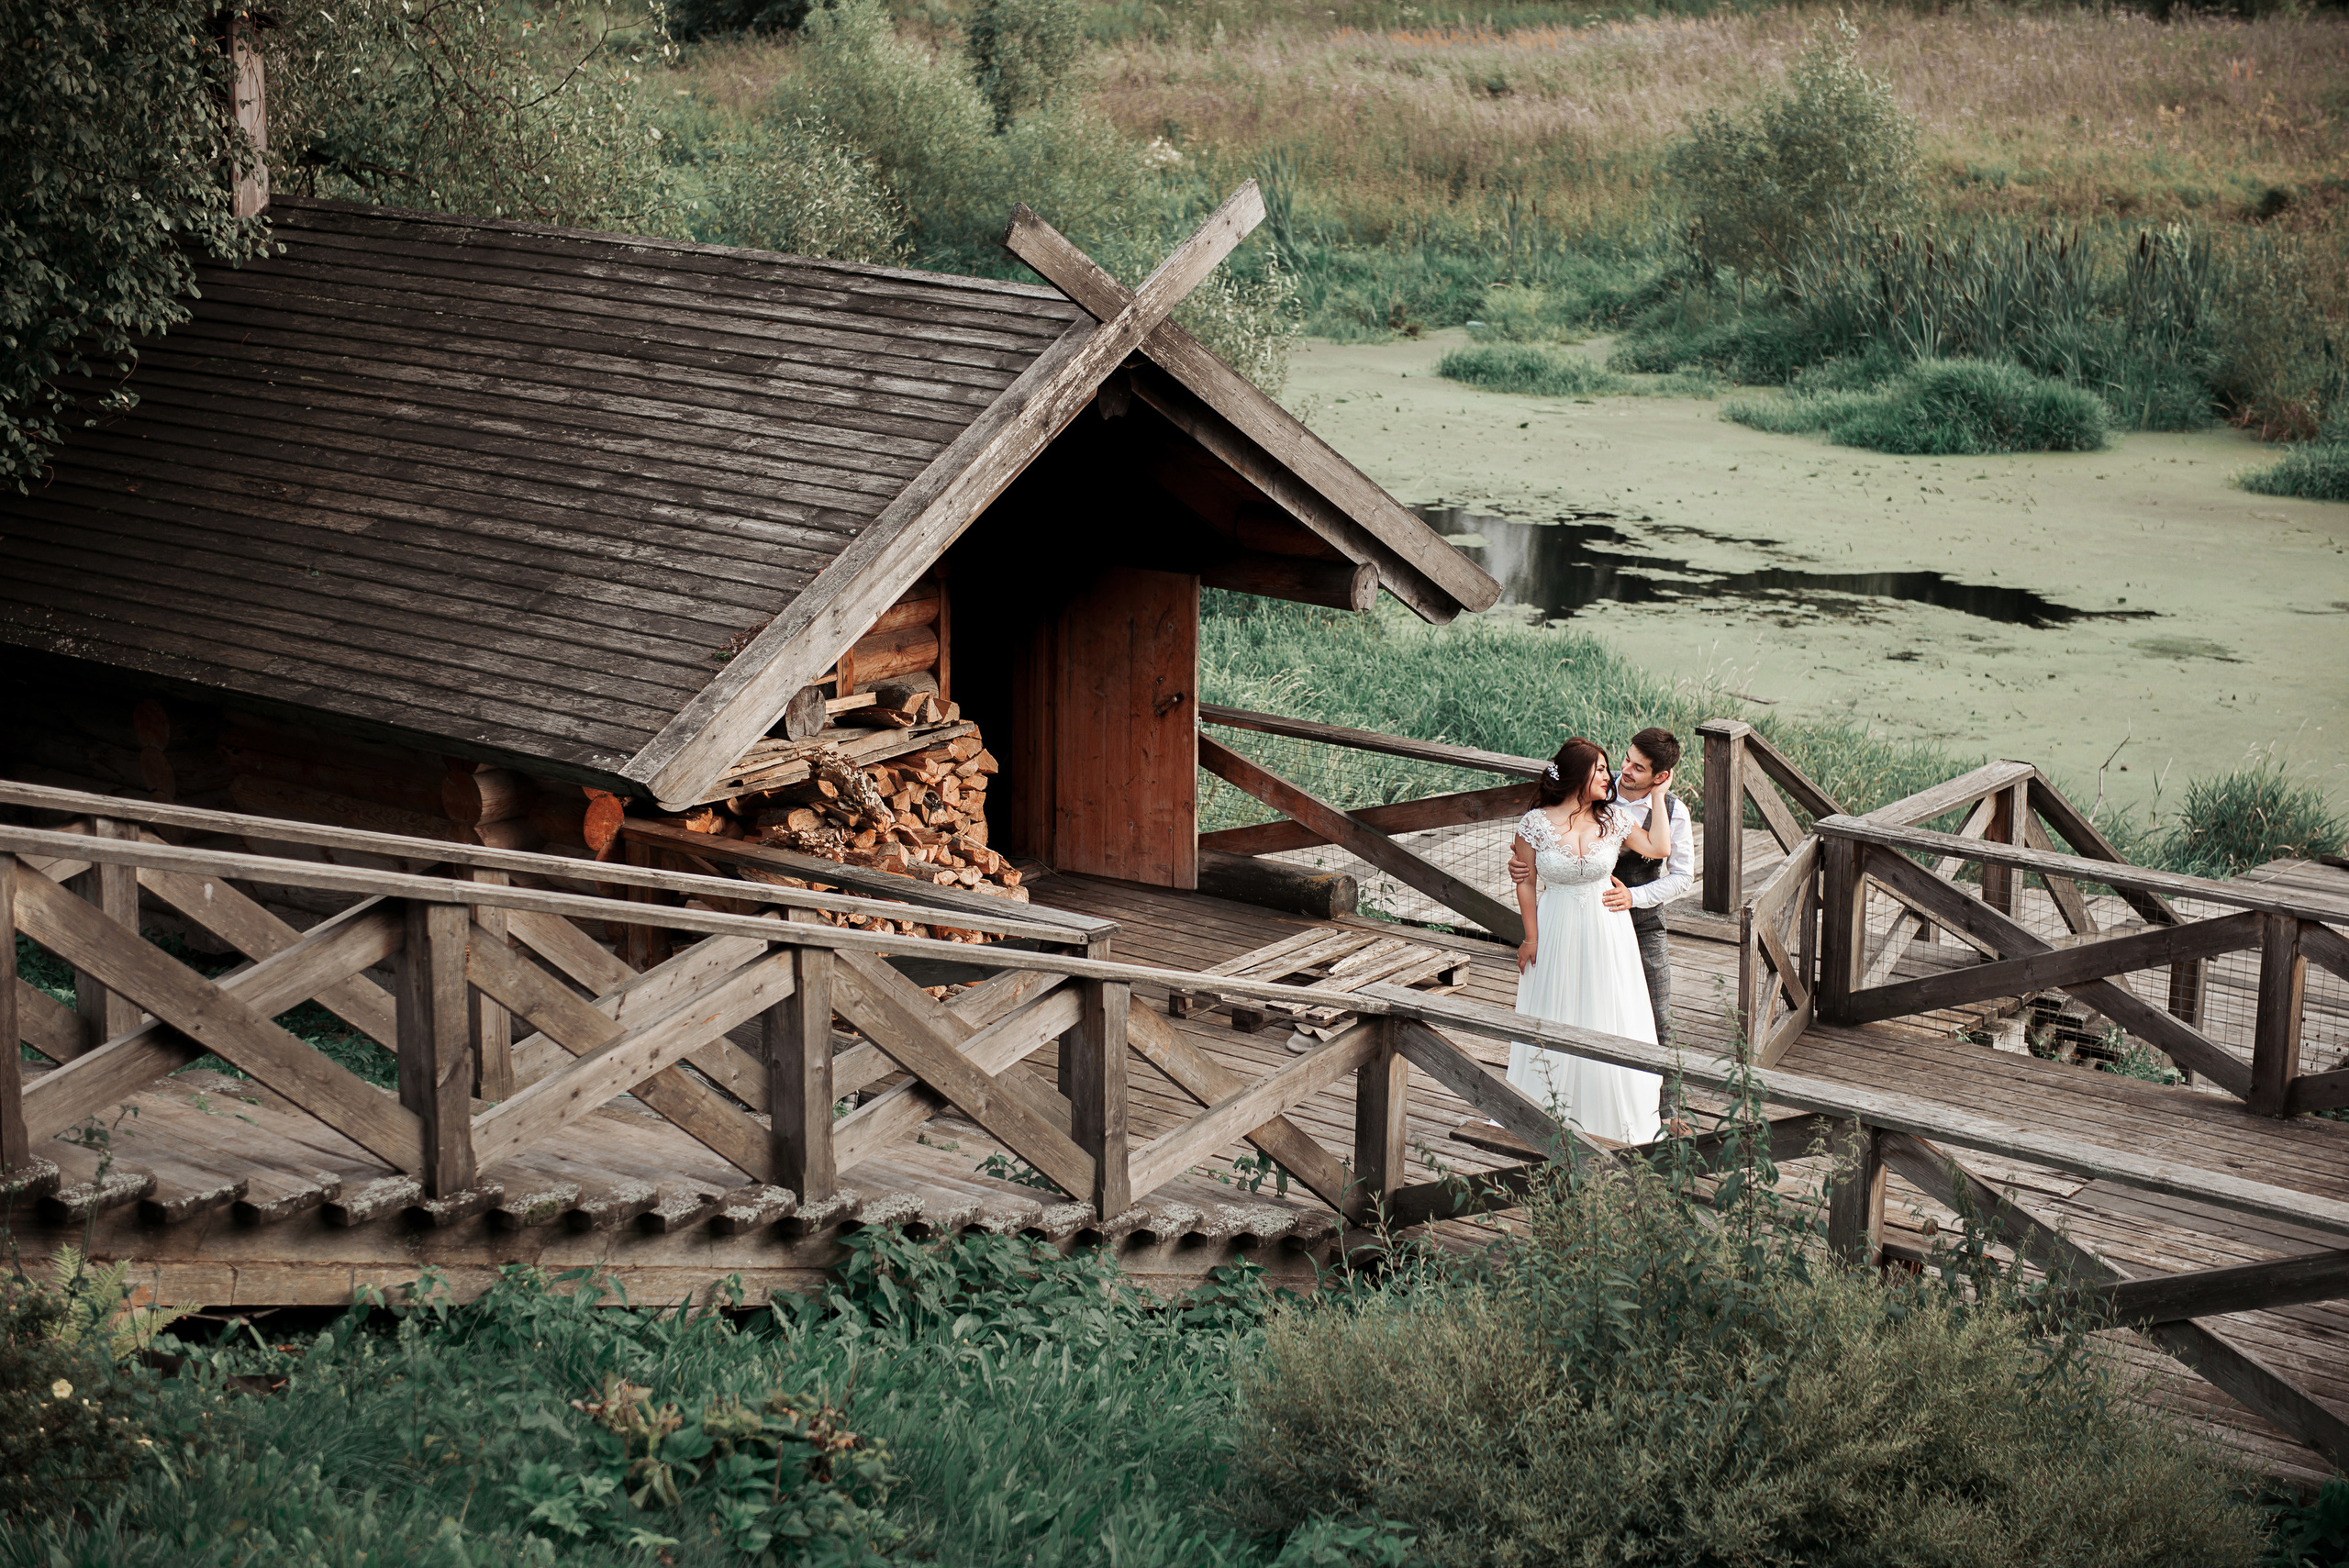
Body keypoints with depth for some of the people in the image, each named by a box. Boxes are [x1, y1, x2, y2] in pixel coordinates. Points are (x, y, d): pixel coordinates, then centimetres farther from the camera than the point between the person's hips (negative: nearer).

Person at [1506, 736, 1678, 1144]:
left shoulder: (1613, 819, -5)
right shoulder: (1536, 823, -13)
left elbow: (1659, 848, -8)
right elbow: (1526, 882, -5)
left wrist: (1657, 795, -4)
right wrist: (1532, 937, -3)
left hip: (1606, 930, 2)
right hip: (1557, 930, -2)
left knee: (1607, 1018, 9)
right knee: (1553, 1020, 10)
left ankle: (1608, 1108, 25)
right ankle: (1551, 1107, 26)